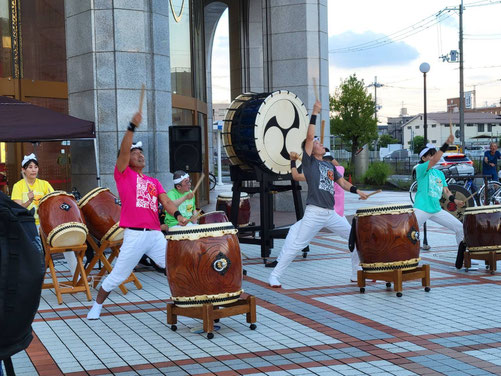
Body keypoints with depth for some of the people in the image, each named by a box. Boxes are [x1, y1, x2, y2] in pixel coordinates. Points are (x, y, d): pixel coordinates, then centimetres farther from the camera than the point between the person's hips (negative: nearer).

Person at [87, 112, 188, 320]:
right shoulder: (123, 174, 7)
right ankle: (97, 306, 20)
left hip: (156, 234, 4)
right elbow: (123, 150, -9)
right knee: (117, 276, 2)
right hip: (134, 235, -4)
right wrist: (132, 127, -19)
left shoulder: (154, 182, 19)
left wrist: (177, 215, -15)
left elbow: (166, 201, 4)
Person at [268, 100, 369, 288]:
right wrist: (314, 114, -11)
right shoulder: (309, 161, 0)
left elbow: (342, 182, 21)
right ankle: (274, 275, 1)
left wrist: (357, 191, 4)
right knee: (295, 246, -9)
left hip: (331, 214, 7)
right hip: (314, 214, -7)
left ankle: (357, 274, 19)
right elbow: (309, 137, -10)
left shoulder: (329, 165, 19)